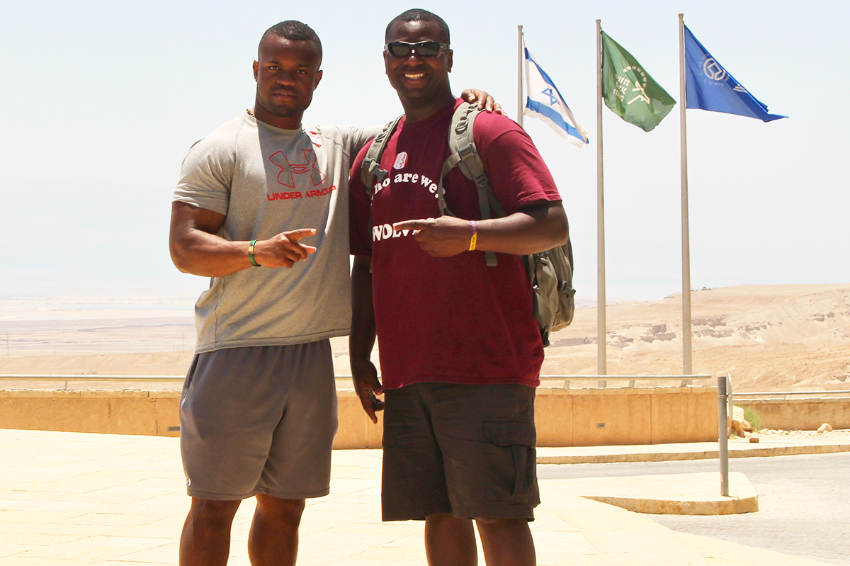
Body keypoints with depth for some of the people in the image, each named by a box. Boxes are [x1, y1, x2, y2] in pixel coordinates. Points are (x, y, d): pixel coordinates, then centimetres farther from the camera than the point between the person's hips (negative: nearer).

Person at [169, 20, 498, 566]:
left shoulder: (339, 146, 15)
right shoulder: (221, 148, -1)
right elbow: (184, 247, -8)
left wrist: (464, 104, -1)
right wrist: (257, 251, -25)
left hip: (311, 354, 5)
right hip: (237, 352, -5)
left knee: (285, 505, 10)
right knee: (214, 506, -3)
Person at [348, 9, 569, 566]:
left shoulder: (488, 130, -4)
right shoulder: (374, 155, 18)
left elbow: (554, 225, -12)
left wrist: (470, 235, -25)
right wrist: (359, 355, 17)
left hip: (485, 365, -7)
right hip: (405, 371, 7)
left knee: (497, 513, -6)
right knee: (439, 512, 9)